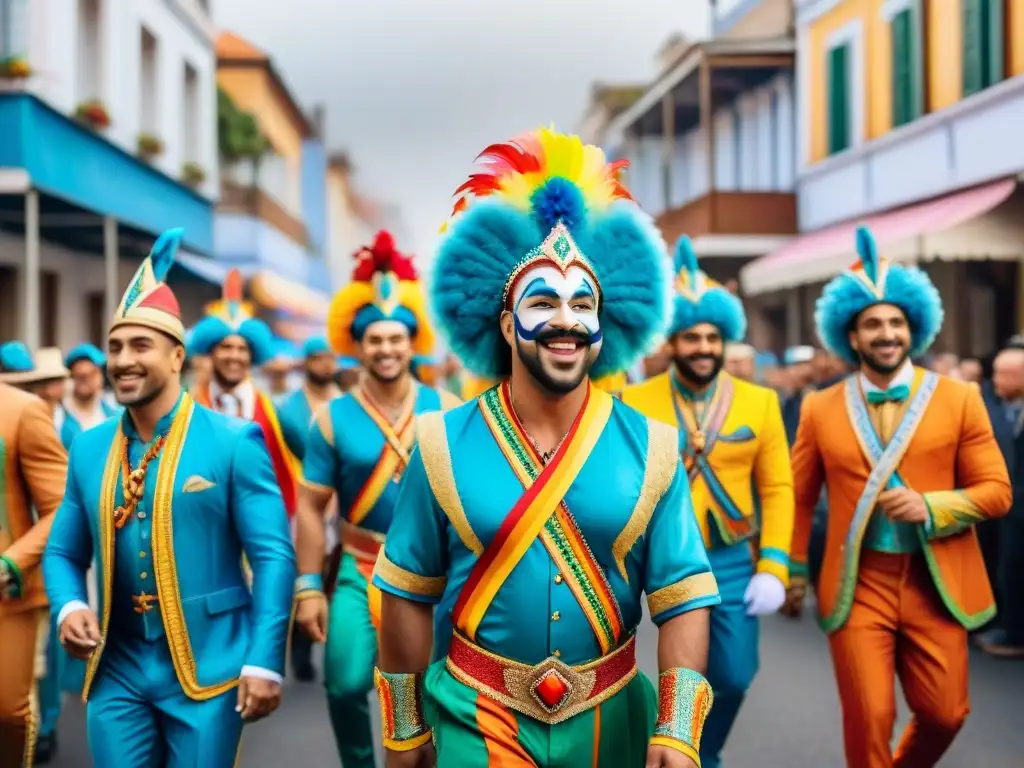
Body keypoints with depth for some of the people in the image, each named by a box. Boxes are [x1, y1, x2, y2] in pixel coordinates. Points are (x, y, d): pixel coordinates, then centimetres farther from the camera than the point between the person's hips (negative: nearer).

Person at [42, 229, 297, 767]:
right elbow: (63, 552, 13)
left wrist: (264, 662, -14)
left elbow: (273, 556, -8)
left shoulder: (234, 442, -7)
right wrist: (69, 607, -8)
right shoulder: (88, 448, 6)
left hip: (208, 668, -3)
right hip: (117, 671, 4)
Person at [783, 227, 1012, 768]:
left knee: (944, 713, 9)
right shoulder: (820, 409, 2)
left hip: (937, 583, 1)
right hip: (857, 586, 0)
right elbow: (800, 498, 10)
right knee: (868, 717, 0)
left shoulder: (959, 399, -1)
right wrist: (795, 571, 9)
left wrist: (930, 507, -16)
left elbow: (996, 490, 0)